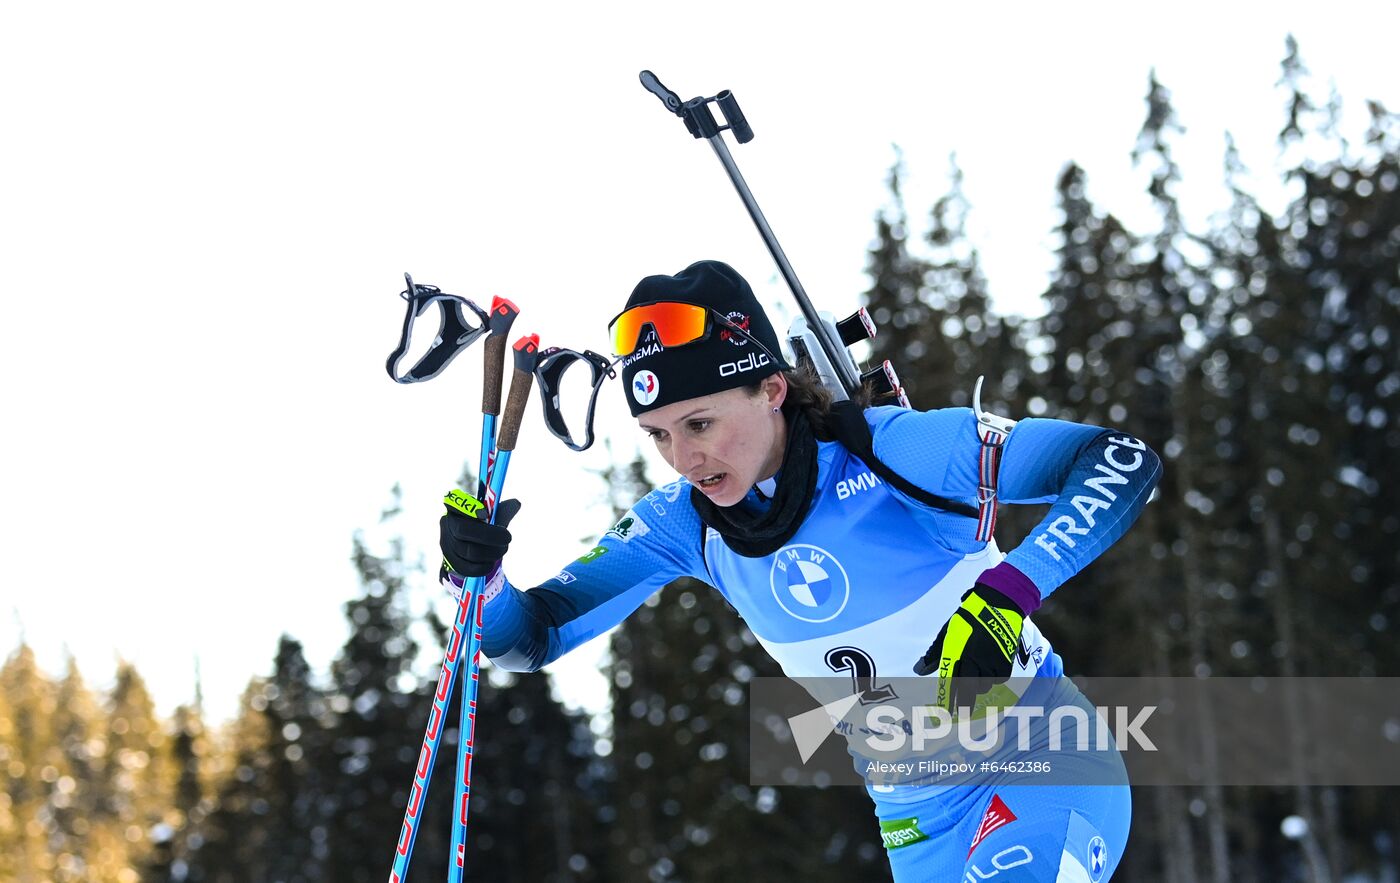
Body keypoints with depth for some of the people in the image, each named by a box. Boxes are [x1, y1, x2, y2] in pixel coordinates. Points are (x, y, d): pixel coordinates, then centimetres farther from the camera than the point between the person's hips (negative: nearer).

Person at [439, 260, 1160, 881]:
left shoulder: (890, 451, -22)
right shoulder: (684, 523, -5)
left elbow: (1123, 460, -26)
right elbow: (531, 637, 1)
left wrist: (1005, 591, -39)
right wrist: (477, 572, -21)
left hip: (1044, 770, -6)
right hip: (916, 822, 6)